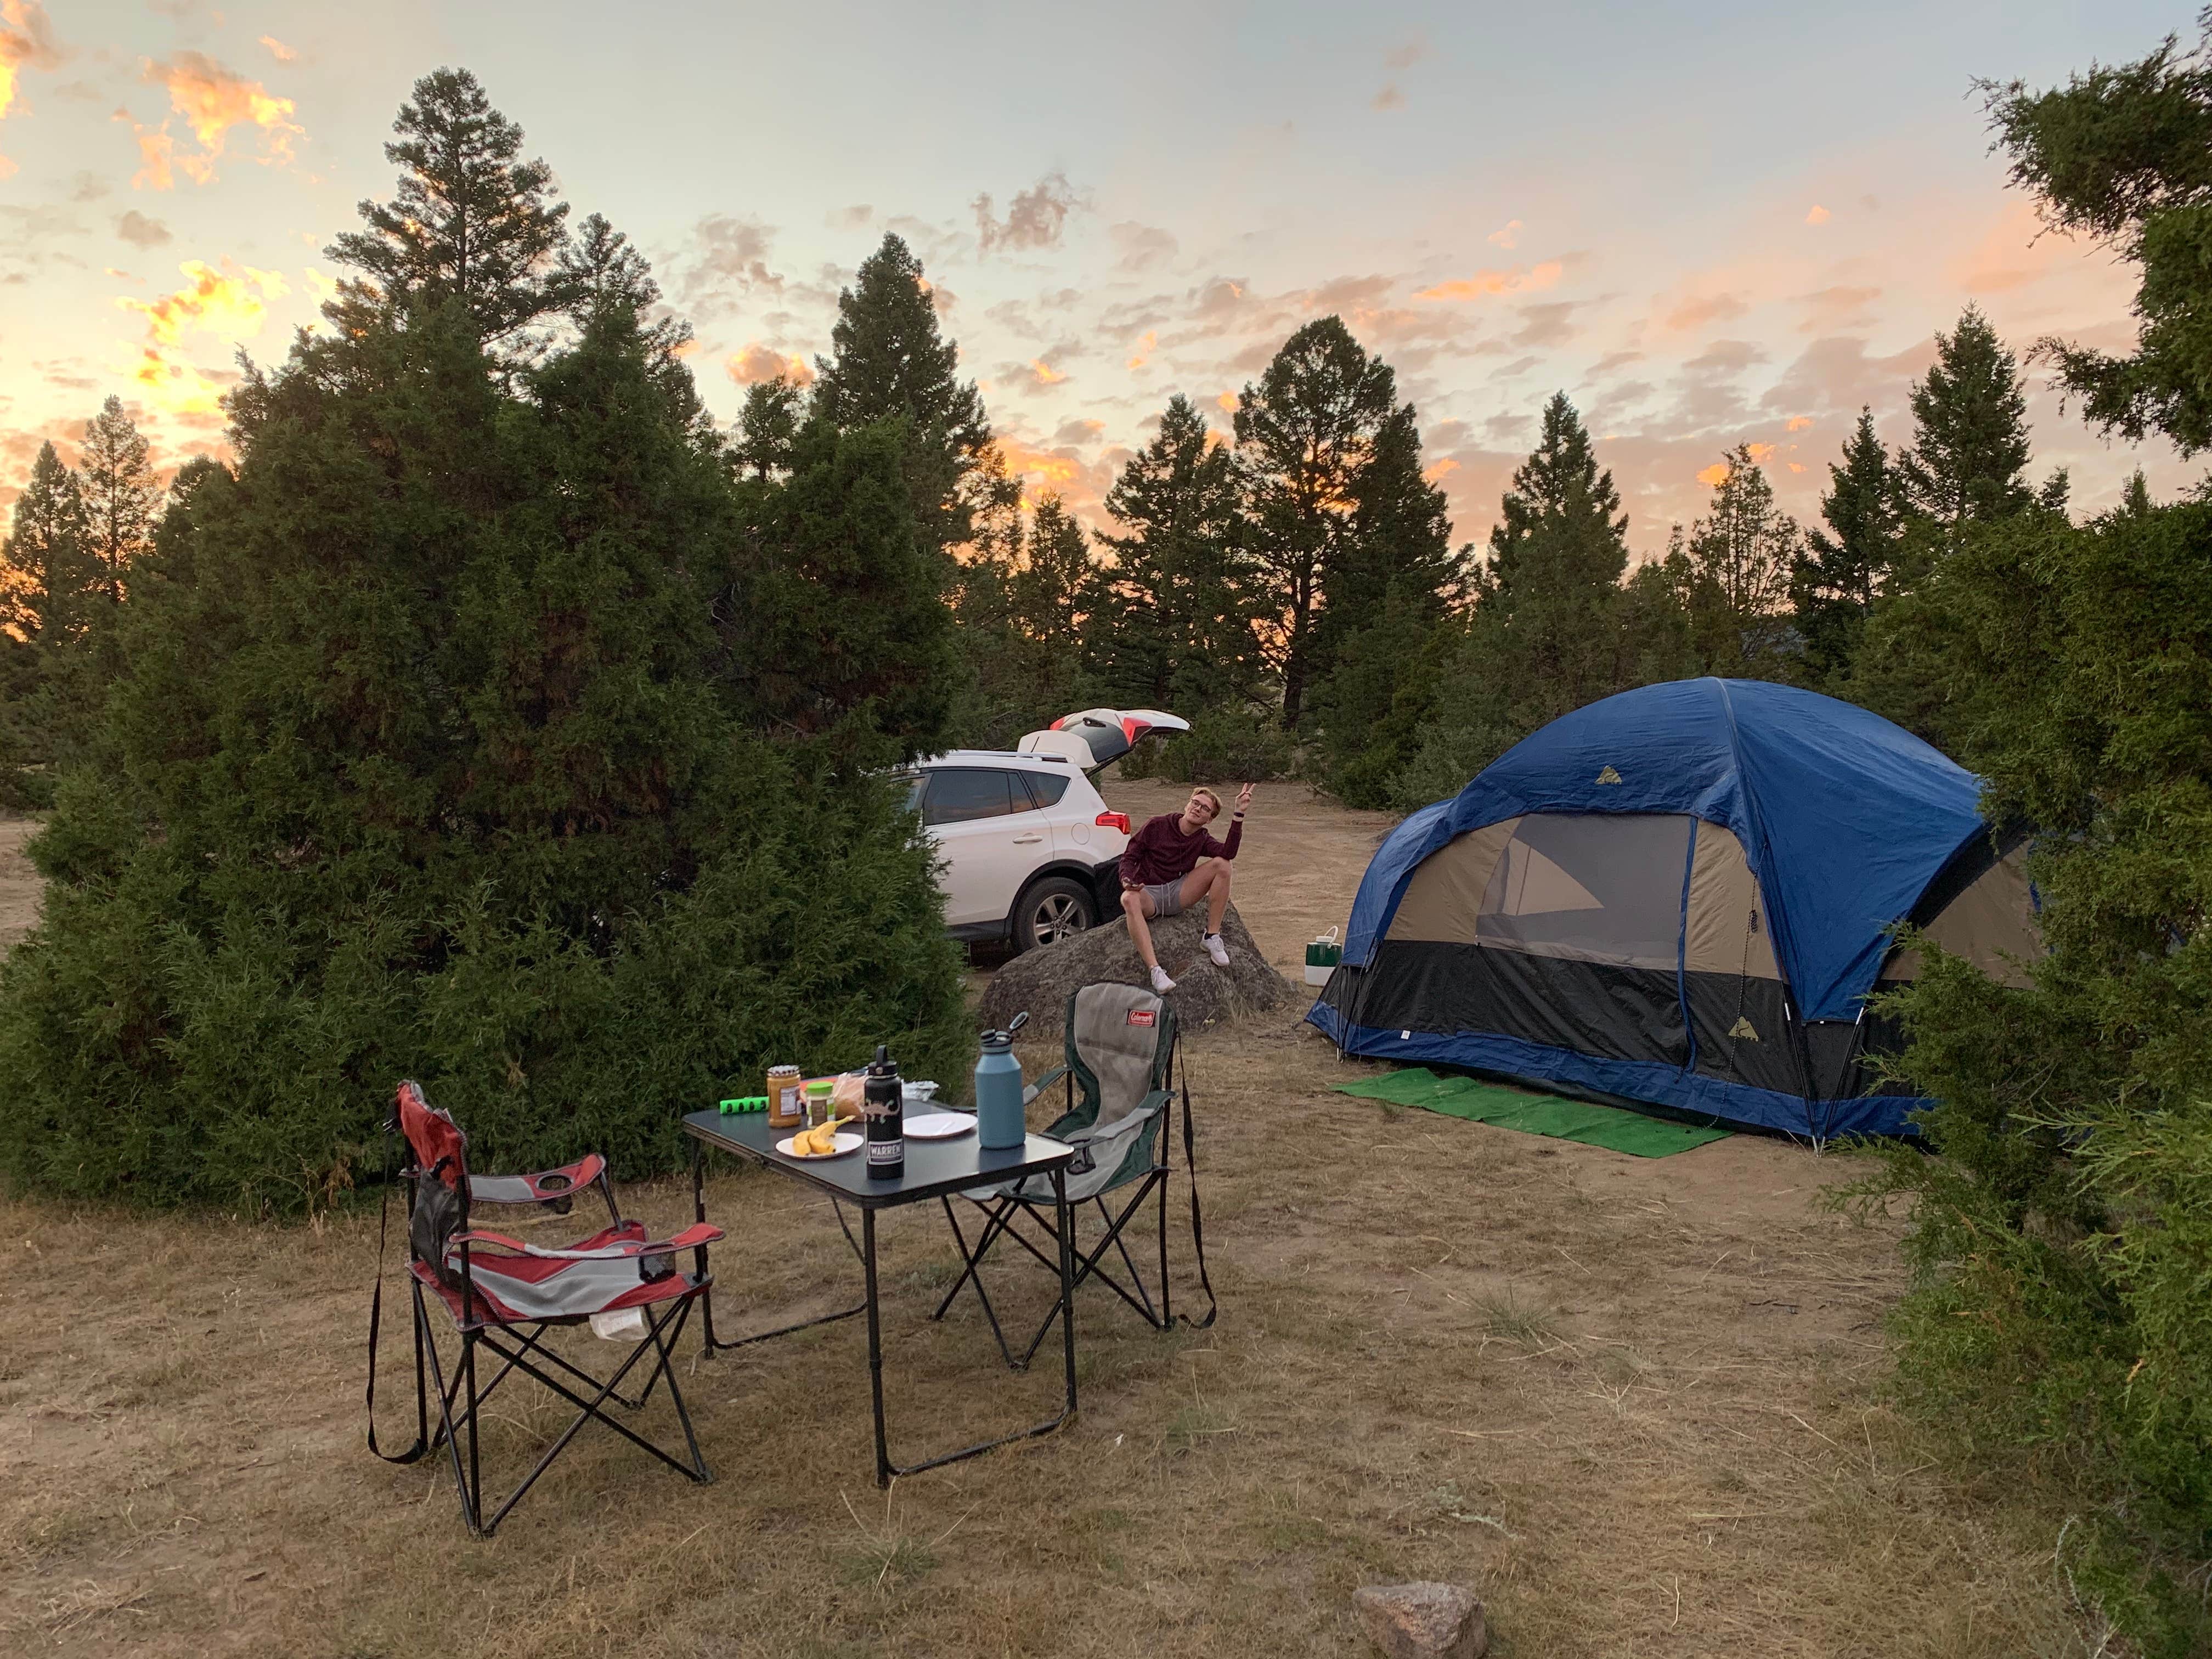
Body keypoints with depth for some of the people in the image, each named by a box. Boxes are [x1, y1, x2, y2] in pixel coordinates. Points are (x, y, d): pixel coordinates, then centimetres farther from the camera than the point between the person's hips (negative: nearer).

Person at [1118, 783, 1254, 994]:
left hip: (1178, 893, 3)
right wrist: (1127, 880, -22)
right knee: (1129, 899, -41)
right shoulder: (1157, 825, -1)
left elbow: (1228, 853, -14)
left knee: (1221, 864, -15)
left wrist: (1239, 815, -18)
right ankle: (1155, 971, -51)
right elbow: (1129, 856, 0)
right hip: (1148, 893, -3)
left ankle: (1212, 937, -14)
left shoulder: (1202, 840, 8)